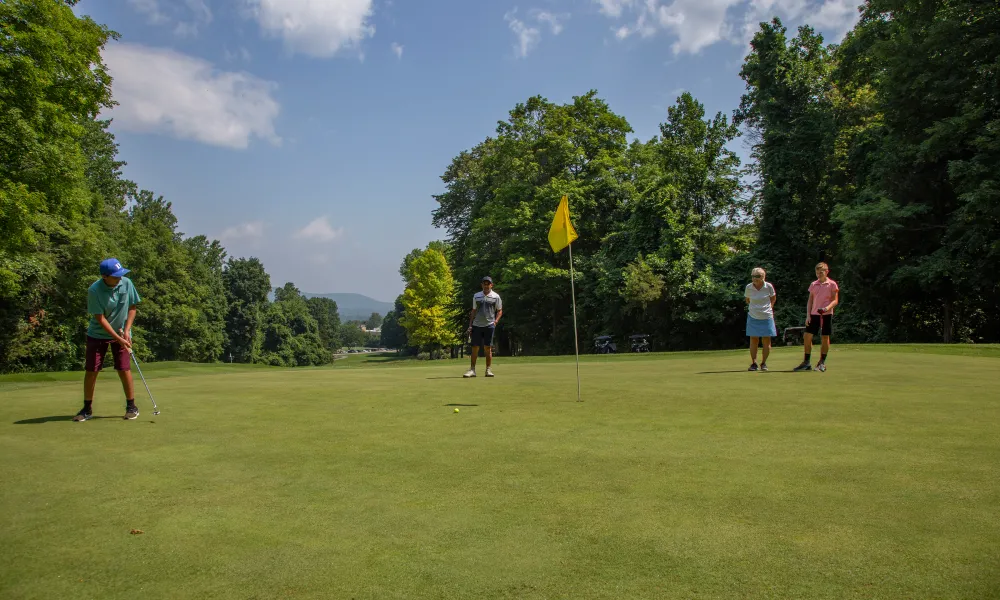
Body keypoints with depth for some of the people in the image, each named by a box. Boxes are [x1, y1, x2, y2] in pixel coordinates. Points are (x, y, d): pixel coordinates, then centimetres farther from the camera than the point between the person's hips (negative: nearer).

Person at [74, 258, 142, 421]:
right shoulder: (94, 290, -20)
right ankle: (87, 408, 14)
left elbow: (132, 308, 0)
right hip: (98, 335, -1)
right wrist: (118, 338, -22)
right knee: (91, 371, 0)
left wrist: (126, 331, -9)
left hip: (121, 334, 1)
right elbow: (100, 318, -19)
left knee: (124, 370, -4)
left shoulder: (127, 283, -12)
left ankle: (131, 406, 7)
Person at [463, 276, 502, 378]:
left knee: (488, 348, 0)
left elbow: (499, 310, 9)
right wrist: (470, 325, 8)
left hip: (489, 325, -2)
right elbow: (474, 311, 14)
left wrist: (496, 321, -7)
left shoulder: (496, 296, 4)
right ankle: (472, 370, 4)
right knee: (474, 348, 0)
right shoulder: (476, 296, 11)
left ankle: (488, 370, 7)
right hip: (477, 325, 2)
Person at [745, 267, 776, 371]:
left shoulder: (769, 286, -8)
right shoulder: (748, 287, -5)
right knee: (753, 340, 0)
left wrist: (768, 308, 11)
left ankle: (764, 363, 15)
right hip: (753, 317, 1)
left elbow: (773, 298, 11)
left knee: (766, 341, 2)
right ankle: (753, 363, 8)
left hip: (766, 317, 0)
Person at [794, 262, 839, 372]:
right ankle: (806, 363, 7)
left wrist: (828, 307, -23)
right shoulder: (813, 284, 10)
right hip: (814, 314, 4)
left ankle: (822, 363, 12)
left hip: (826, 314, -4)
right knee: (807, 337, -1)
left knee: (825, 338, 2)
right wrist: (808, 315, 3)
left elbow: (835, 300, -4)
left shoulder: (832, 284, -1)